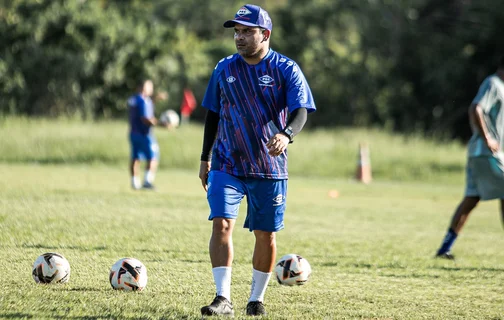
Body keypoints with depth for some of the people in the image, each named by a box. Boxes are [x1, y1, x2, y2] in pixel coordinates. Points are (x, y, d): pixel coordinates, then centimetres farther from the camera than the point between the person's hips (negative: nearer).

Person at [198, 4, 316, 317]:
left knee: (266, 235, 5)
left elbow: (301, 111, -18)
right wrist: (205, 158, 13)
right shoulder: (224, 69, 3)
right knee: (222, 223, -15)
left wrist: (286, 134, -39)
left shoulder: (286, 69, -7)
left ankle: (257, 299, 21)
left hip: (269, 168, -2)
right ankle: (223, 298, -16)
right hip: (227, 164, 2)